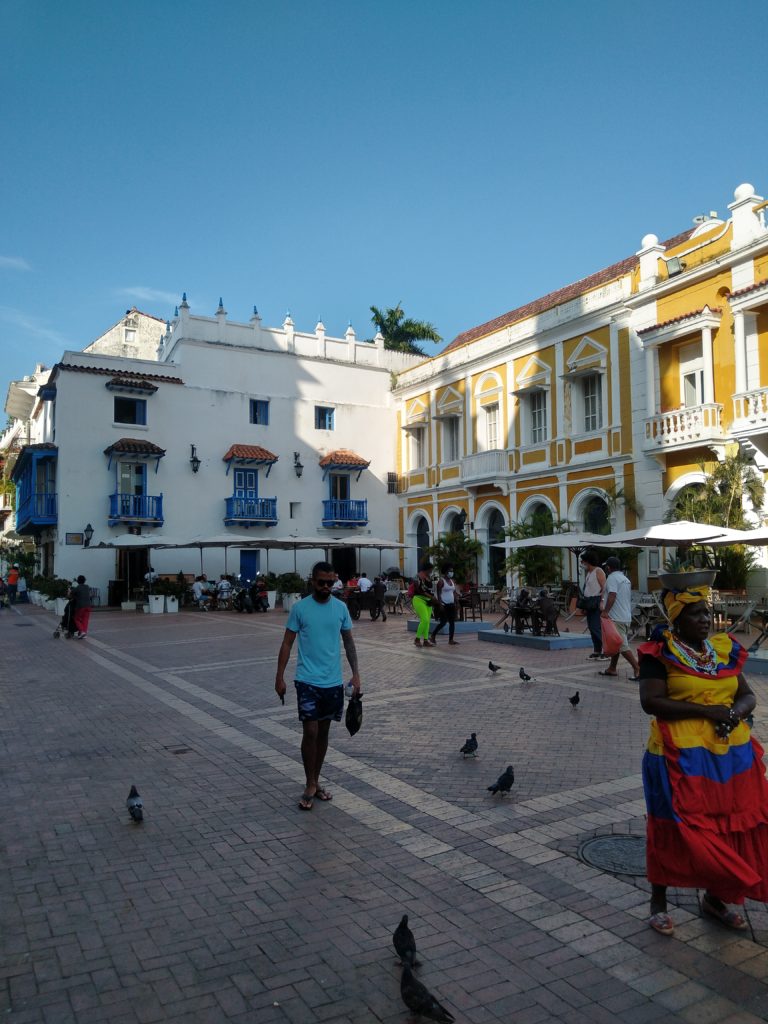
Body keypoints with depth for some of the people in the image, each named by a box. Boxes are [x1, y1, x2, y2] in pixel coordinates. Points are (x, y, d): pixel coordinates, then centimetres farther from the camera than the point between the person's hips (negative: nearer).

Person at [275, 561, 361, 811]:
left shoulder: (341, 608, 2)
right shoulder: (299, 608, -6)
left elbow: (348, 642, 9)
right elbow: (287, 643, -2)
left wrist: (355, 673, 2)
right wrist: (280, 676, -6)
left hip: (333, 681, 3)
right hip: (307, 680, -3)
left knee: (323, 732, 12)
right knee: (310, 732, -6)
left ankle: (316, 781, 26)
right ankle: (310, 786, 10)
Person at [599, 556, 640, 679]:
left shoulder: (612, 578, -11)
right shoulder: (626, 579, 18)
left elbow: (612, 596, -24)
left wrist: (605, 611, -28)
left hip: (616, 618, -10)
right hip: (626, 617, 10)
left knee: (622, 646, -10)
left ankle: (637, 669, -14)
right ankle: (612, 669, 22)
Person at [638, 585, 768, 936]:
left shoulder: (725, 648, 9)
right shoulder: (660, 653, -9)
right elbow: (651, 701, -18)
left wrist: (735, 712, -11)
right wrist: (707, 710, -20)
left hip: (731, 755, 6)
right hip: (681, 758, -5)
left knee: (730, 828, 12)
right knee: (676, 829, 3)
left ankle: (715, 897, 34)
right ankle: (658, 902, 22)